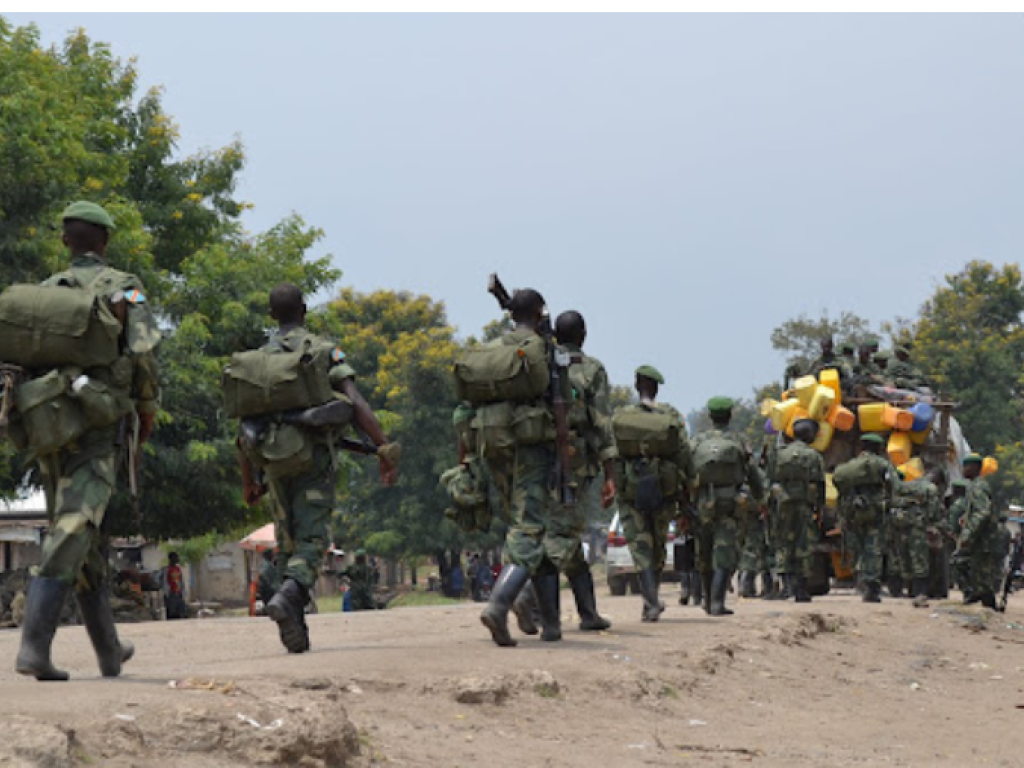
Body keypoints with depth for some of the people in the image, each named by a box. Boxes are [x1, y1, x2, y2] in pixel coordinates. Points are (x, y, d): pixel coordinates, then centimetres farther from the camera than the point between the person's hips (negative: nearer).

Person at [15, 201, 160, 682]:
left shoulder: (42, 292, 14)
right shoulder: (122, 287, -1)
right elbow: (143, 354, -11)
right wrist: (148, 411, 3)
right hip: (95, 426, -5)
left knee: (86, 539, 15)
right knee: (72, 535, -11)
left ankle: (109, 650, 23)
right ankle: (33, 646, -24)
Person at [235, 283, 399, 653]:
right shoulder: (323, 350, 0)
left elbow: (245, 423, 10)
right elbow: (355, 402, -12)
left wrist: (249, 480, 17)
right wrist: (385, 448, -14)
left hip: (276, 464, 4)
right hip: (313, 457, -4)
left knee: (287, 543, 13)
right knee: (310, 540, -6)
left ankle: (295, 631, 11)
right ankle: (288, 594, -34)